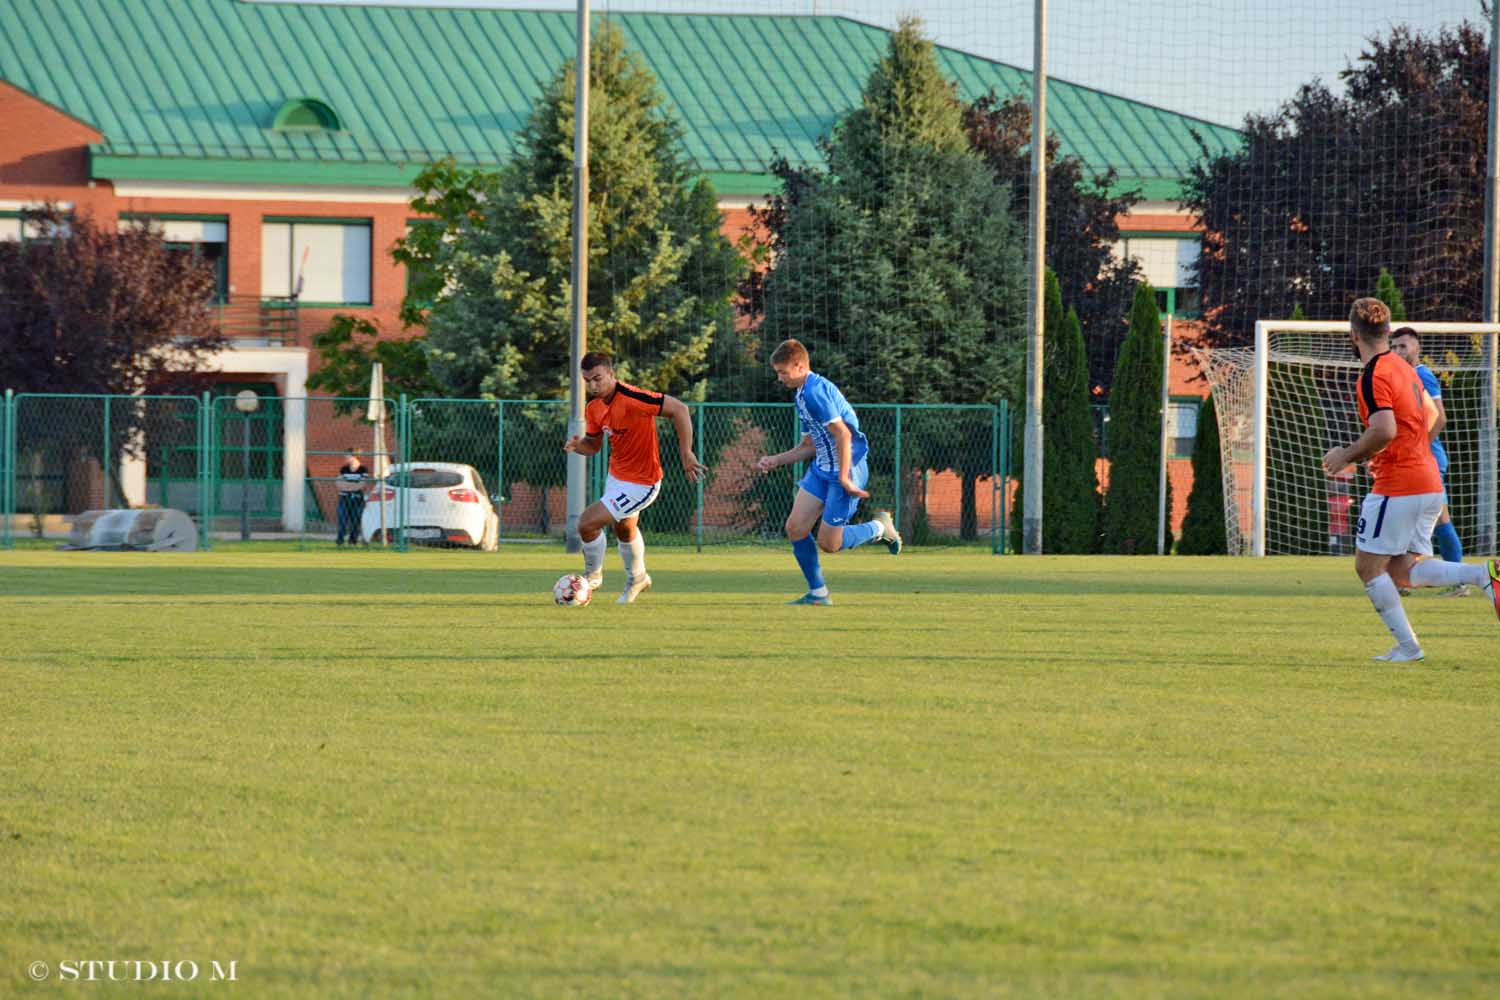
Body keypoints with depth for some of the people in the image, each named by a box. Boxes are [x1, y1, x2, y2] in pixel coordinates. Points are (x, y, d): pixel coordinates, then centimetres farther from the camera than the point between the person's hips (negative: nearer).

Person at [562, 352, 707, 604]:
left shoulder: (631, 398, -29)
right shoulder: (594, 408, -4)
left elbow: (679, 409, -30)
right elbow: (593, 444, 11)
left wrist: (686, 454, -30)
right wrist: (578, 444, -13)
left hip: (640, 484, -9)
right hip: (617, 476, 9)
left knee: (587, 523, -12)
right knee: (624, 529, 29)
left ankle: (593, 575, 14)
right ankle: (637, 579, 55)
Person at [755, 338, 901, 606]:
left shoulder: (815, 391, -19)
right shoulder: (803, 395, 14)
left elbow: (843, 435, -23)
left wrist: (844, 478, -23)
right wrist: (775, 461, 14)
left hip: (847, 469, -10)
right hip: (821, 469, 10)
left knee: (828, 543, -5)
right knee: (795, 528, 0)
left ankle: (879, 527, 19)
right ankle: (817, 593, 8)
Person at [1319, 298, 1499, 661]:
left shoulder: (1373, 375, -14)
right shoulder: (1404, 369, 15)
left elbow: (1384, 430, -27)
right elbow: (1430, 419, 26)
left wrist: (1348, 455, -12)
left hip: (1397, 487, -9)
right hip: (1429, 484, 9)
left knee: (1369, 566, 3)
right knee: (1402, 573, 10)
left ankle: (1407, 646, -1)